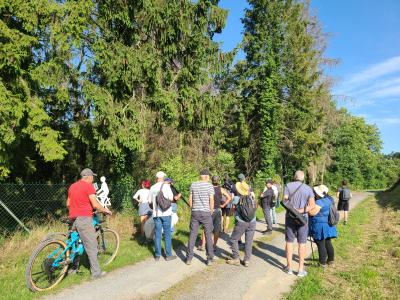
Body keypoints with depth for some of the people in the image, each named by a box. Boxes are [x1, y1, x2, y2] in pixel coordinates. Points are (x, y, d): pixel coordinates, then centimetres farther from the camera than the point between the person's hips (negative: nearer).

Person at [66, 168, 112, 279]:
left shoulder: (72, 186, 17)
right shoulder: (88, 186, -8)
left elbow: (68, 204, 24)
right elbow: (95, 204, -14)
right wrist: (105, 210, 1)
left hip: (73, 219, 8)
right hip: (84, 218, -8)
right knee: (91, 246, -5)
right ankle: (96, 272, -2)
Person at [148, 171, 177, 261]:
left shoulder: (152, 187, 5)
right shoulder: (166, 185, -7)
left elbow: (149, 201, 10)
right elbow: (171, 198, -10)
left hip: (156, 213, 4)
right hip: (166, 213, -4)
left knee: (157, 234, 10)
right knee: (167, 234, 4)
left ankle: (157, 255, 14)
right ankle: (168, 255, 9)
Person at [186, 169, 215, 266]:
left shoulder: (193, 185, 3)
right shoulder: (209, 186, -6)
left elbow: (190, 200, 5)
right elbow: (211, 201, -7)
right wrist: (211, 212, 7)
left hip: (195, 212, 3)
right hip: (206, 213, -3)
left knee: (192, 235, 9)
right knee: (208, 236, 7)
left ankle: (189, 258, 14)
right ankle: (210, 259, 12)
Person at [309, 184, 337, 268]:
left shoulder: (319, 202, -23)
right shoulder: (329, 199, 4)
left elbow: (312, 212, -27)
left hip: (320, 226, -9)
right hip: (328, 225, 9)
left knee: (321, 245, 2)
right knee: (328, 243, 19)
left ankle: (322, 263, 11)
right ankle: (331, 260, 30)